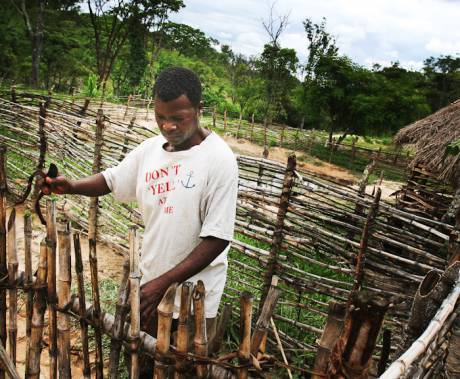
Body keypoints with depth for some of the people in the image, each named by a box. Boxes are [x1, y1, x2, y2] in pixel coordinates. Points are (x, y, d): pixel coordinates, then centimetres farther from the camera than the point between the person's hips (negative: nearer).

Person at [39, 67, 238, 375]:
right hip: (151, 282, 6)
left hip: (193, 295, -5)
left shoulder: (218, 159, -20)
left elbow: (217, 238, -22)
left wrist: (163, 282, -24)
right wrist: (71, 186, -8)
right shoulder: (151, 148, -1)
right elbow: (111, 180, 12)